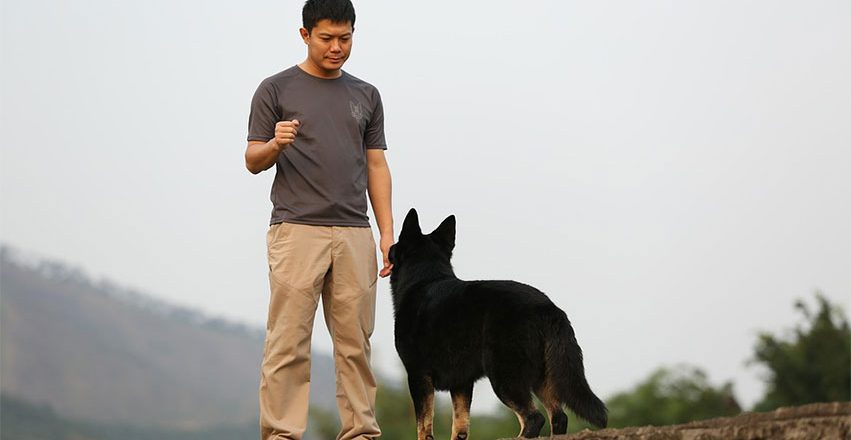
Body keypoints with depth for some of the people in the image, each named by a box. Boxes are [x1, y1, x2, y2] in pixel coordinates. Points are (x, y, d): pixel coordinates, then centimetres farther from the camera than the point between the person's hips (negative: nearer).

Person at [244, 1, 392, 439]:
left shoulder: (366, 95, 14)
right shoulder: (276, 89, 3)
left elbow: (376, 165, 13)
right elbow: (253, 161, 2)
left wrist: (387, 231, 5)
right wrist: (275, 144, -22)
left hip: (354, 234, 4)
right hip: (296, 232, -4)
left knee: (355, 342, 5)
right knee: (288, 342, -6)